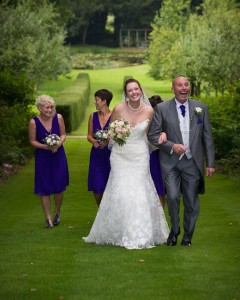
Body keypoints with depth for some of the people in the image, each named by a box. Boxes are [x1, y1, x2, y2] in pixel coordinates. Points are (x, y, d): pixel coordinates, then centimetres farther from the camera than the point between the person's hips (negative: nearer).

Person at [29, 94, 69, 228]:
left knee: (59, 187, 4)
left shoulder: (58, 118, -8)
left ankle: (57, 212, 31)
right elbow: (32, 141, -5)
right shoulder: (34, 122, -14)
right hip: (42, 157, -1)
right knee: (44, 188, 2)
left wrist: (59, 142, -17)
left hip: (58, 156, 1)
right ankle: (48, 218, 16)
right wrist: (46, 146, -20)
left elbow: (63, 134, 3)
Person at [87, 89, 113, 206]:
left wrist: (108, 142, -23)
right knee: (96, 188, 3)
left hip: (110, 154, -4)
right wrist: (93, 141, -12)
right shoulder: (93, 116, 6)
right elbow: (89, 135, 9)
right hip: (96, 155, 4)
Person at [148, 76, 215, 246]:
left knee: (191, 201, 6)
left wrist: (210, 163, 4)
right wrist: (172, 146, -14)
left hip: (193, 162, 2)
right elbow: (153, 135, 0)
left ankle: (188, 235, 25)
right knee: (172, 197, -15)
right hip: (171, 162, -2)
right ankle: (174, 230, 10)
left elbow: (207, 137, 7)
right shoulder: (162, 109, 0)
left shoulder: (201, 108, 5)